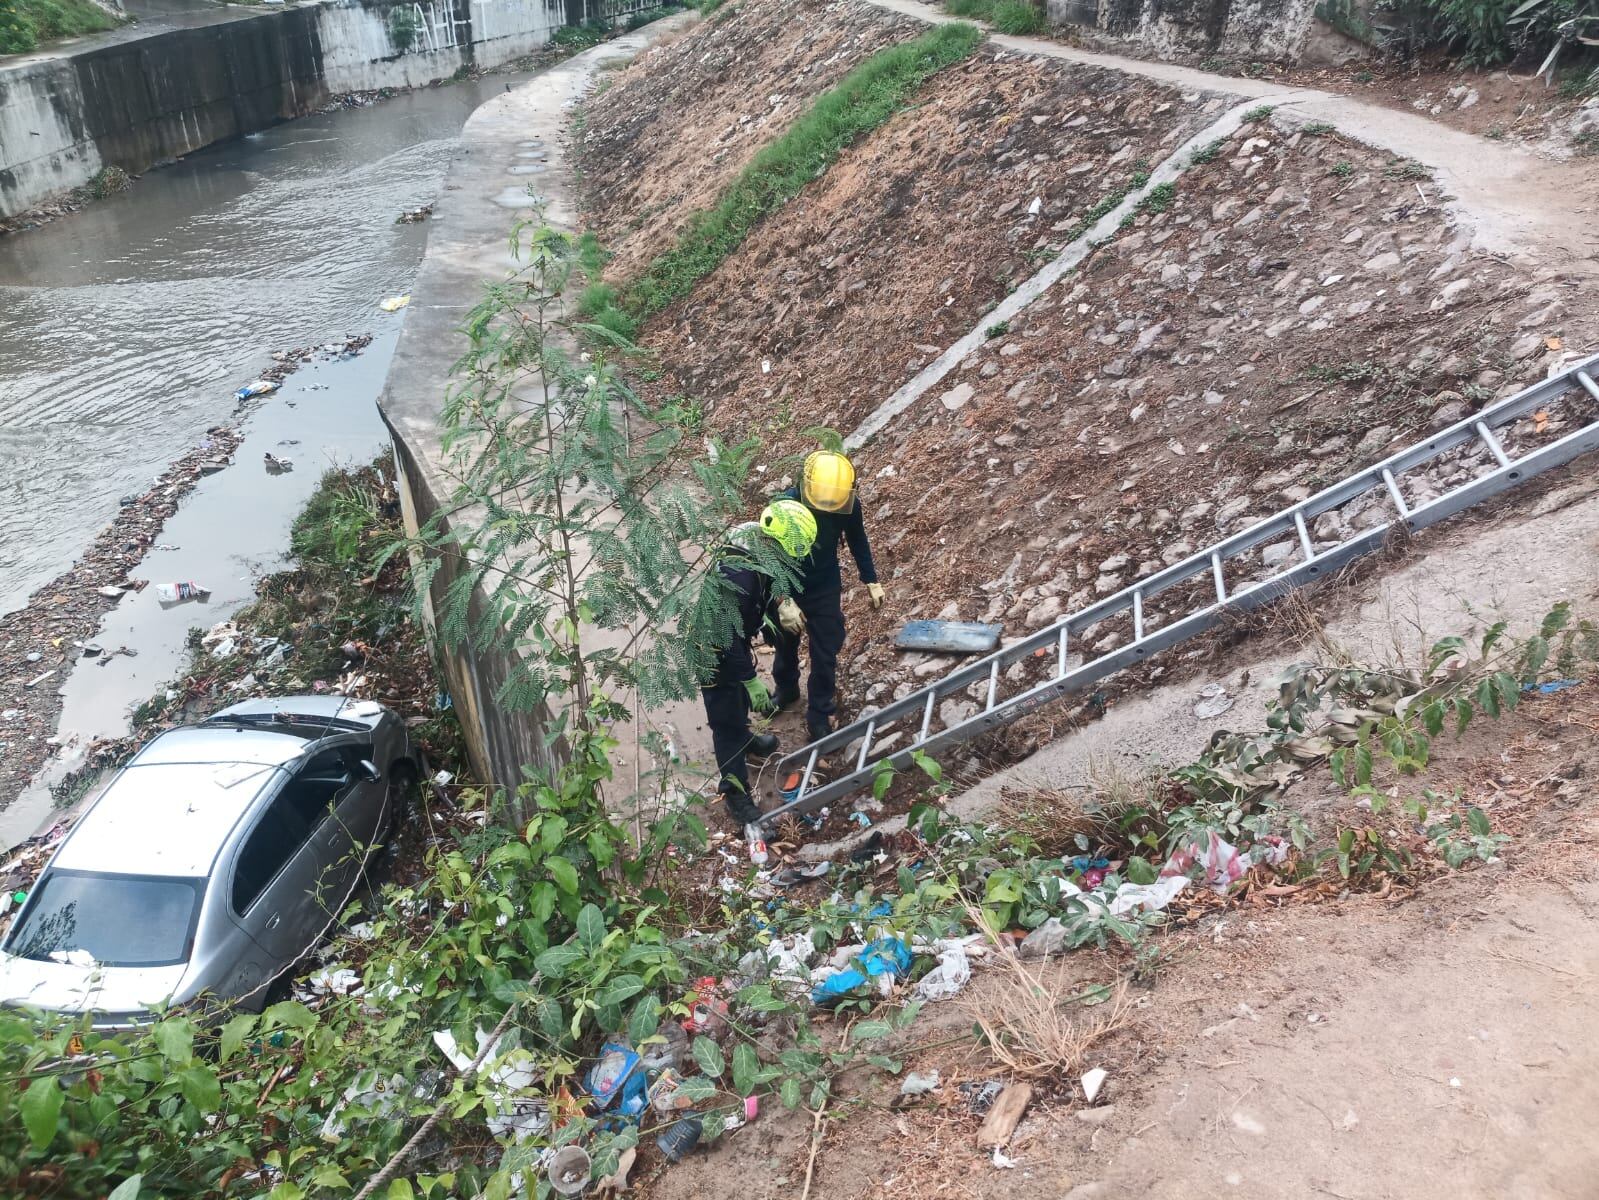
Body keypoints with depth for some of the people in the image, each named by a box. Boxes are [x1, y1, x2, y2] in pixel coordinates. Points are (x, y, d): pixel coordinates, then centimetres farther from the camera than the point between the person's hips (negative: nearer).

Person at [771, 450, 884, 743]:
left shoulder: (848, 504, -21)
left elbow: (858, 541, -1)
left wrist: (871, 581, 3)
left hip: (826, 589, 1)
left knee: (825, 656, 4)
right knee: (785, 646, 23)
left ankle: (819, 716, 21)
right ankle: (786, 691, 50)